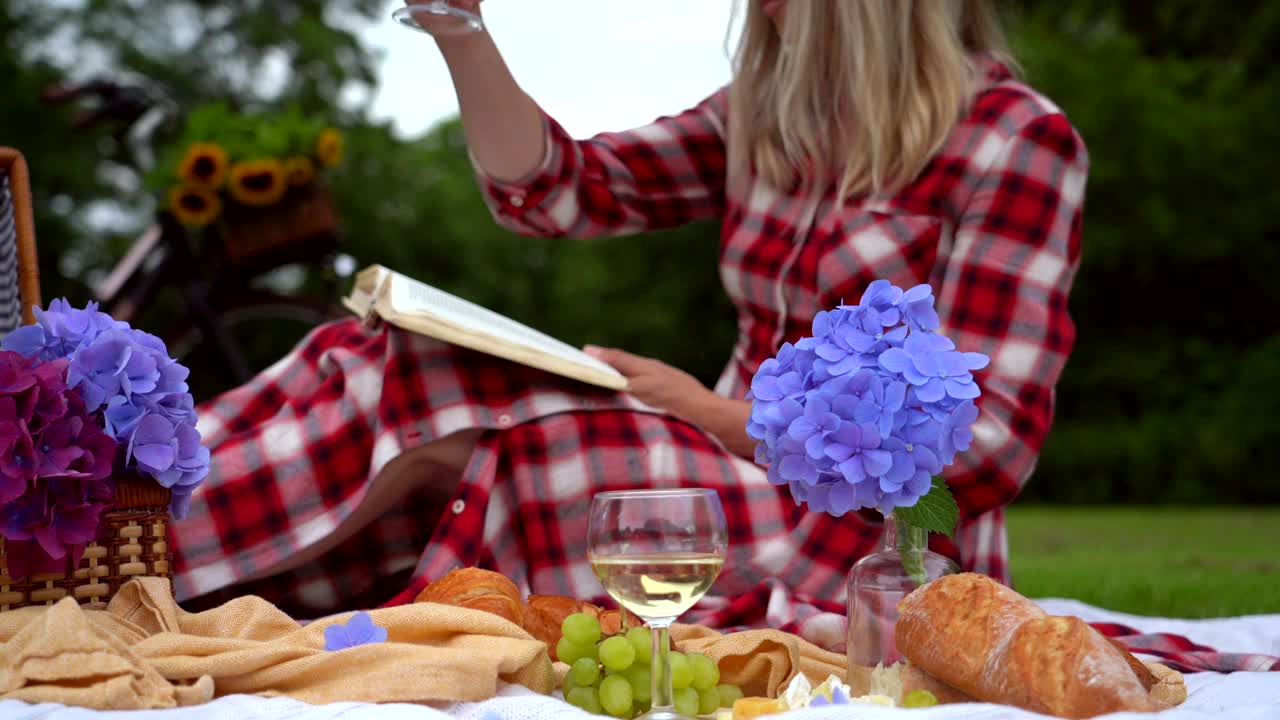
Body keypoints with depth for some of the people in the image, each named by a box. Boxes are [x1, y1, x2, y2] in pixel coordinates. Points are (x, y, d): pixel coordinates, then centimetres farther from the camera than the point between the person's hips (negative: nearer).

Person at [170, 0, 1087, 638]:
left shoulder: (1020, 140, -11)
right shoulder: (767, 117, 11)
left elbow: (986, 447, -16)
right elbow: (551, 187, 8)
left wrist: (713, 414, -18)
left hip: (889, 557, -7)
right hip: (753, 494, 7)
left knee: (422, 397, -21)